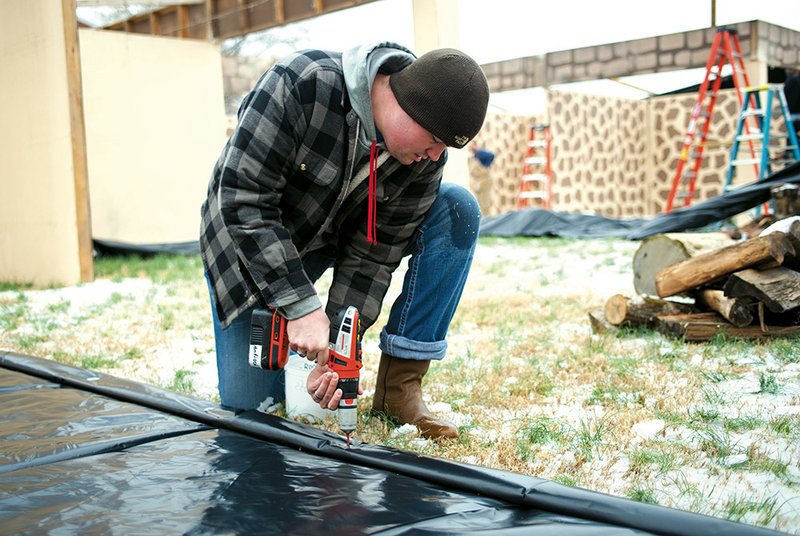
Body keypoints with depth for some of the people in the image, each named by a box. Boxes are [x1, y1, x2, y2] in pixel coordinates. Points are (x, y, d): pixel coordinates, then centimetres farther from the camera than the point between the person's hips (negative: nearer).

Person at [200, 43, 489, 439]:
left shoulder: (425, 159, -20)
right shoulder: (301, 84, -34)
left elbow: (373, 253, -15)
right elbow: (242, 200, -33)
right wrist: (302, 306, -36)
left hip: (334, 239, 4)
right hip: (248, 244, -3)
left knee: (458, 211, -18)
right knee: (248, 405, -8)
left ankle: (398, 387, -14)